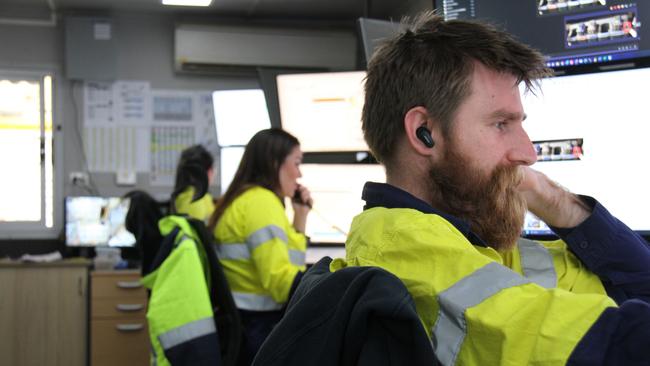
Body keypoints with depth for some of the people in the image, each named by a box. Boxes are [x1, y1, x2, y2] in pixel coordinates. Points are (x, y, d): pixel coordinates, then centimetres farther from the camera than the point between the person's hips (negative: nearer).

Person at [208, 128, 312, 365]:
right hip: (259, 328, -11)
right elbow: (279, 280, -26)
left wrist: (300, 218, 13)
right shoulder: (261, 201, -16)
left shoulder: (246, 199, 16)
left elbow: (286, 259, 19)